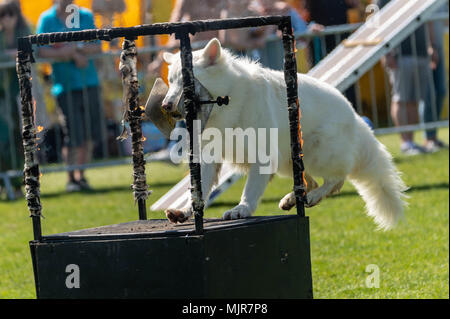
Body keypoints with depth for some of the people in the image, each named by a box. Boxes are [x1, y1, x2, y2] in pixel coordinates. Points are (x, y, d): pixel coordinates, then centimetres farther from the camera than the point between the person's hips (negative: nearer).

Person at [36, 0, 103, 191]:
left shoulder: (86, 16, 10)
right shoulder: (47, 19, 0)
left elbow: (97, 48, 5)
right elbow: (41, 51, -10)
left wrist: (75, 47, -13)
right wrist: (75, 55, -16)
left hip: (89, 84, 3)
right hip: (65, 85, -3)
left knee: (89, 135, 3)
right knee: (74, 136, -8)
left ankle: (81, 175, 18)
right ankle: (71, 178, 8)